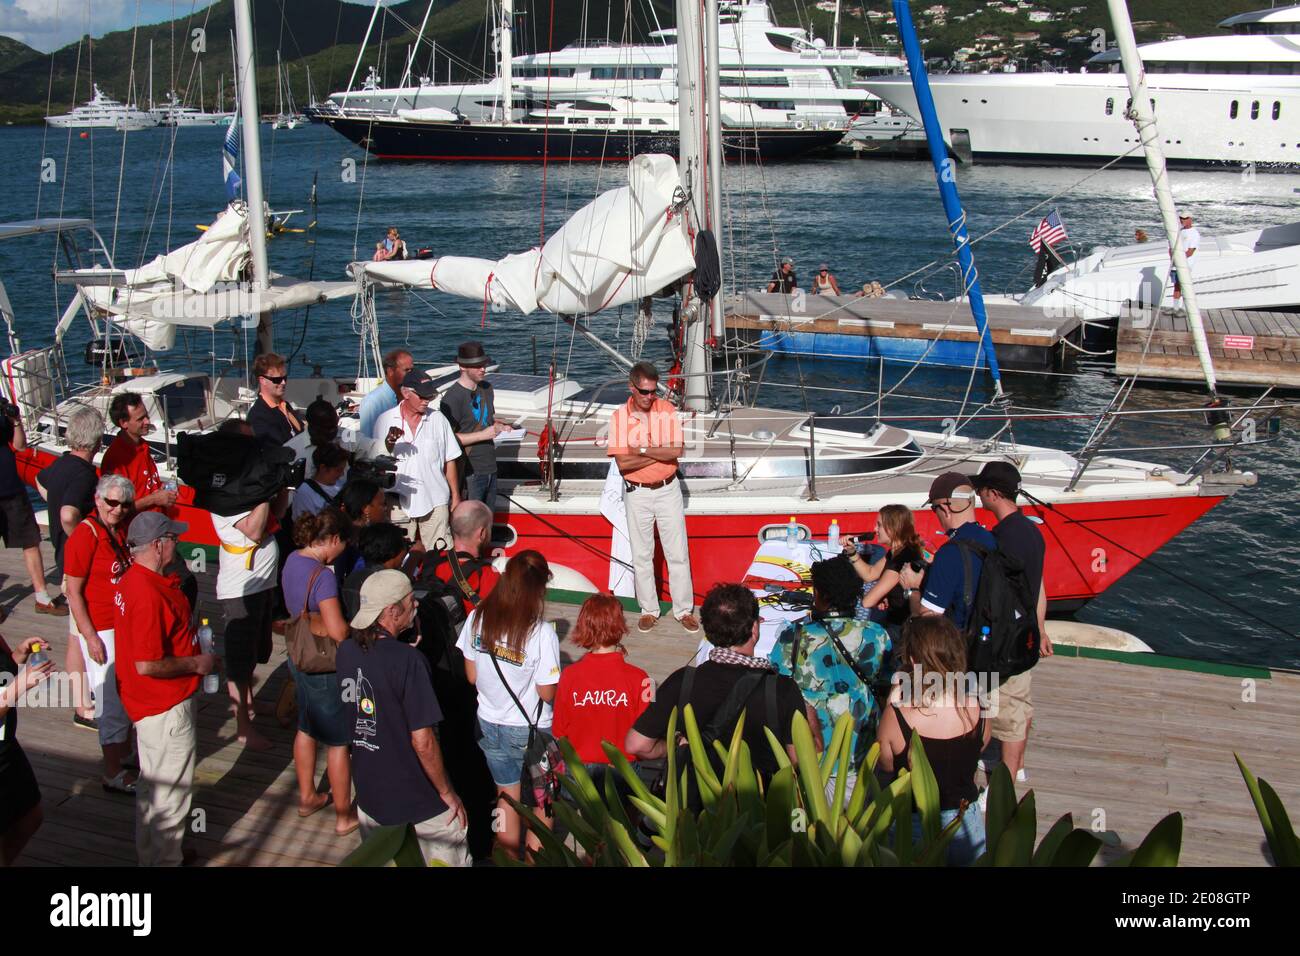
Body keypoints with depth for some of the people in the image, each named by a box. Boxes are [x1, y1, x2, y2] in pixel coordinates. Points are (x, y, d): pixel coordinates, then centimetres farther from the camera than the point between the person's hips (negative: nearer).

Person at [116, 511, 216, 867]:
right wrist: (196, 664, -17)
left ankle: (151, 853, 40)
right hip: (166, 708, -11)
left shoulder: (133, 580, 4)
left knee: (152, 785, 25)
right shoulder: (149, 594, -29)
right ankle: (165, 859, 19)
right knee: (172, 790, 5)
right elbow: (147, 665, -30)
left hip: (149, 704, 11)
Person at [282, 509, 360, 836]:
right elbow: (338, 632, -29)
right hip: (325, 667, -9)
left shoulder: (293, 560, -1)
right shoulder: (323, 576, -27)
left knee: (307, 728, 26)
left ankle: (307, 797, 42)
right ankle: (344, 816, 18)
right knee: (339, 741, 6)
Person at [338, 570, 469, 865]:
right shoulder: (408, 660, -25)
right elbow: (423, 741, -24)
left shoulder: (346, 650, -4)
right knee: (447, 860, 12)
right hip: (418, 805, -6)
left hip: (368, 795, 6)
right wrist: (447, 793, -10)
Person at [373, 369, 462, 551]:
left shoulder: (438, 420, 3)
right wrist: (389, 445, -17)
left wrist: (455, 496, 8)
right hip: (399, 502, 0)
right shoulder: (385, 420, 0)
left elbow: (449, 460, 8)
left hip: (435, 502, 0)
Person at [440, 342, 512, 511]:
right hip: (469, 472, -8)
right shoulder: (453, 397, -16)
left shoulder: (486, 388, 9)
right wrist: (483, 435, -21)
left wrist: (501, 427, 2)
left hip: (490, 468, 8)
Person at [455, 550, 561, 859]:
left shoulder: (478, 619, -11)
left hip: (490, 725, 4)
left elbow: (471, 676, -1)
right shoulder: (541, 632, -25)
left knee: (506, 794, 23)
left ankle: (509, 855, 36)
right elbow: (547, 693, -19)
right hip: (530, 730, -4)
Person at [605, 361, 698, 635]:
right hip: (637, 493, 0)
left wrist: (642, 450, -19)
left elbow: (677, 451, -16)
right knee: (642, 555, 9)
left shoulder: (667, 410, -6)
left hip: (668, 490, 0)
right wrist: (660, 454, -16)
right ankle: (648, 610, 21)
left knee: (678, 553, 4)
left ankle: (684, 610, 14)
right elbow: (622, 463, -15)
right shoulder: (619, 417, -8)